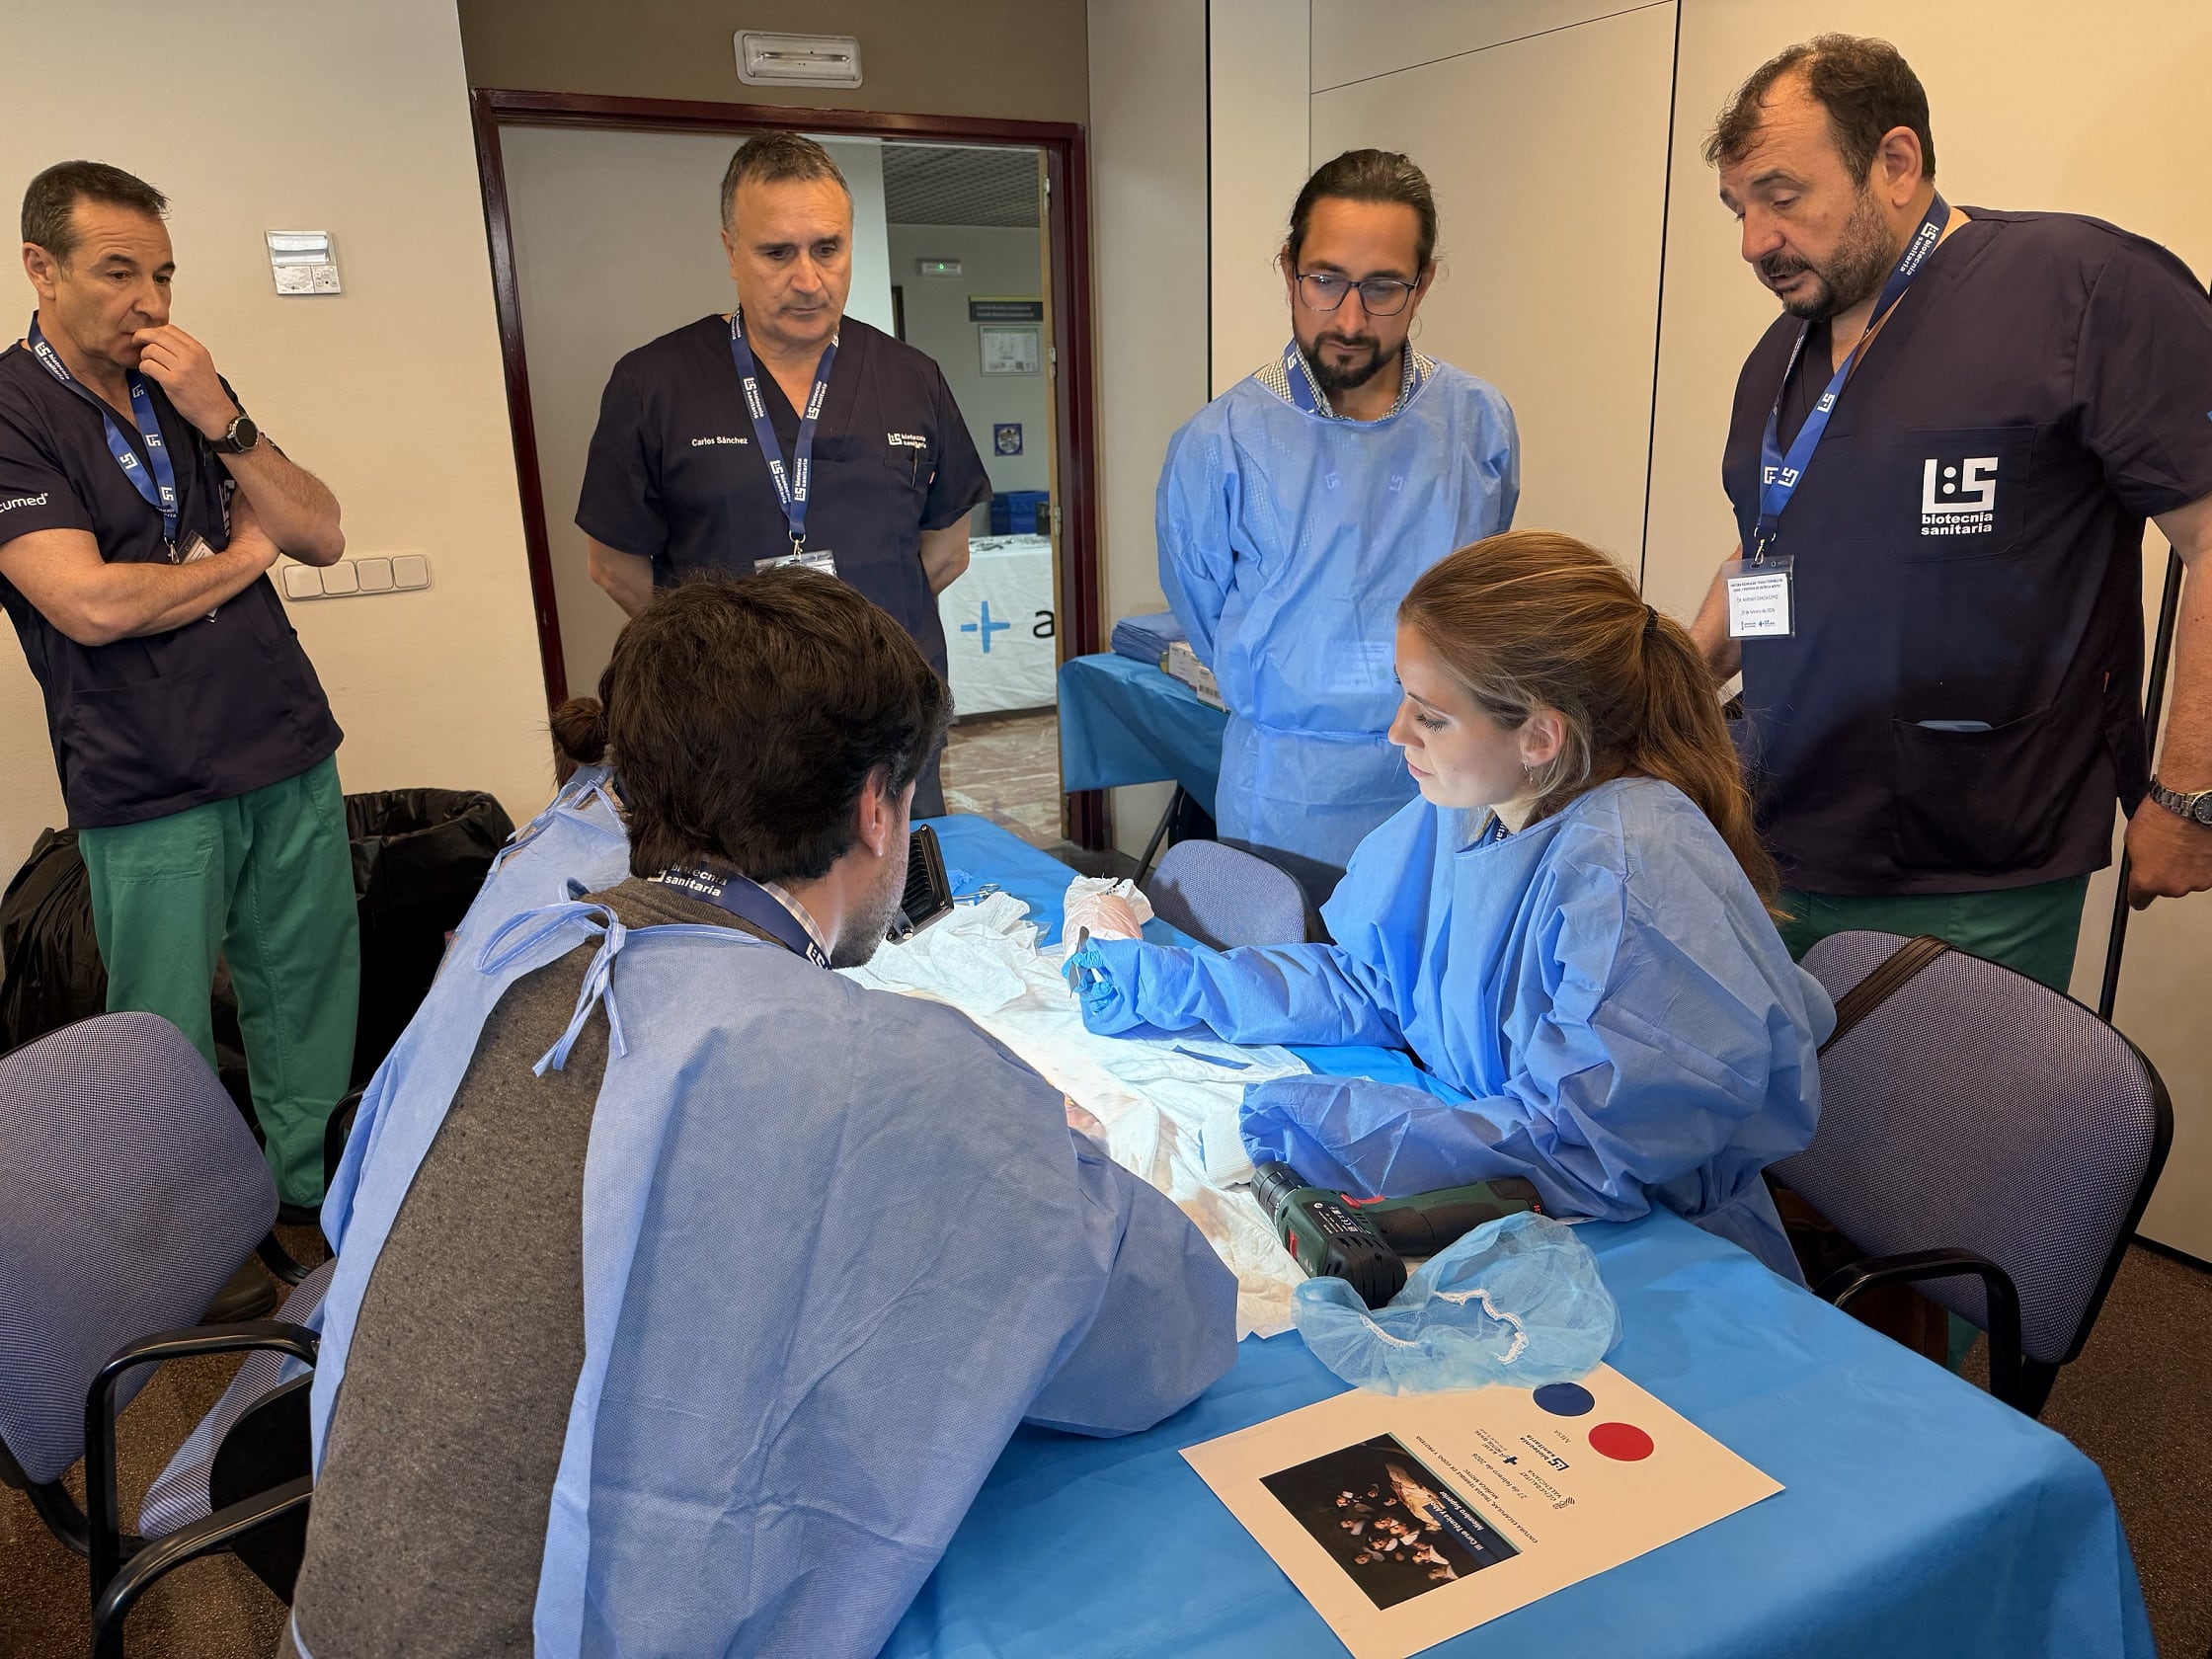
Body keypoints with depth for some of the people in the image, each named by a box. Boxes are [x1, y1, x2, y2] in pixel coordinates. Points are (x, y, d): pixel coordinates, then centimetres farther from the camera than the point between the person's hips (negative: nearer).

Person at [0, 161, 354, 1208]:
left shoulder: (188, 391, 13)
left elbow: (322, 537, 5)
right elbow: (90, 603, -17)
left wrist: (223, 423, -10)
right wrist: (243, 555, -2)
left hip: (292, 755, 5)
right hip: (149, 794, -5)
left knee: (314, 1006, 10)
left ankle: (322, 1207, 27)